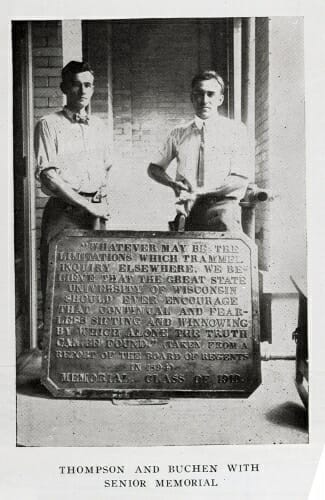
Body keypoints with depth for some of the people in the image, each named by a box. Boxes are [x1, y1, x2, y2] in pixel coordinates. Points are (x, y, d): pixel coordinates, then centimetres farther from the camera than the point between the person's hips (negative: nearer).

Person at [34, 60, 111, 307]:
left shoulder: (98, 126, 16)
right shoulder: (49, 125, -2)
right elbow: (47, 175, -10)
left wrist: (104, 200, 5)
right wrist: (87, 205, -13)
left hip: (96, 212, 5)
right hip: (64, 212, -4)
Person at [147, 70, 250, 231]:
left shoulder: (235, 129, 9)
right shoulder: (179, 133, 17)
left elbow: (240, 180, 1)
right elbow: (153, 168, 22)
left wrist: (200, 192, -10)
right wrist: (173, 184, 0)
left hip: (221, 203, -2)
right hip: (187, 210, 2)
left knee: (225, 221, -32)